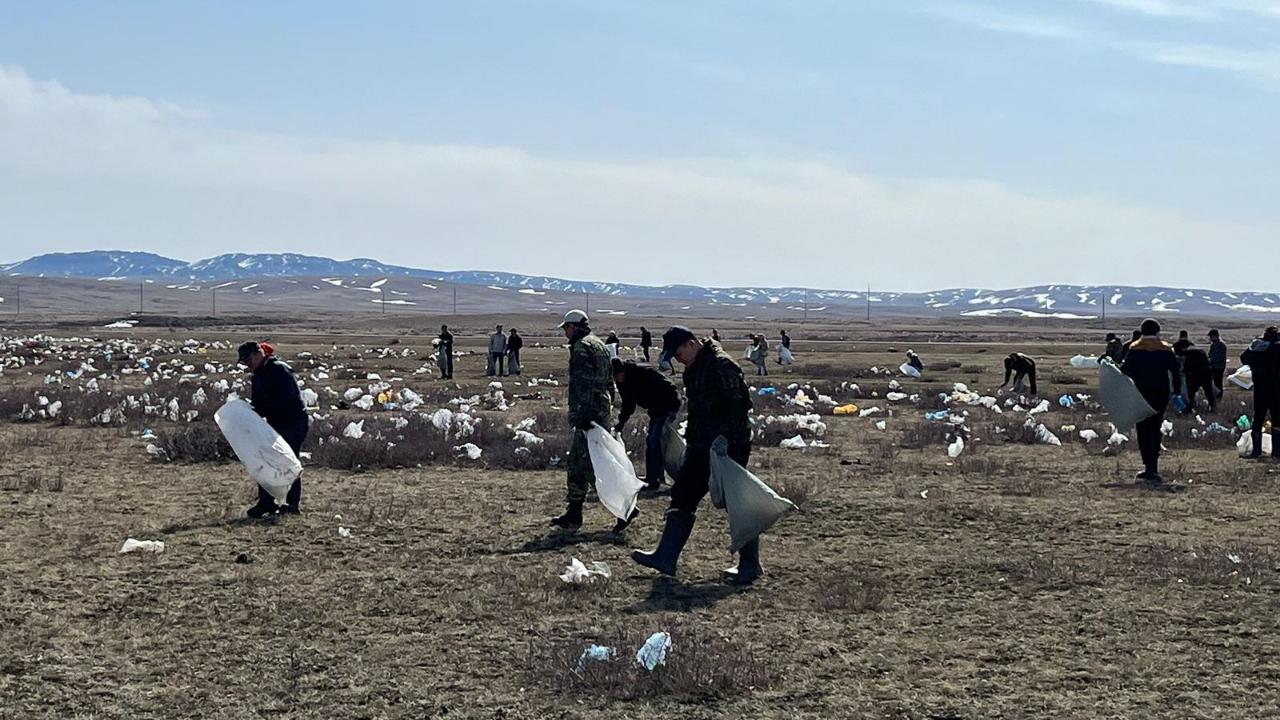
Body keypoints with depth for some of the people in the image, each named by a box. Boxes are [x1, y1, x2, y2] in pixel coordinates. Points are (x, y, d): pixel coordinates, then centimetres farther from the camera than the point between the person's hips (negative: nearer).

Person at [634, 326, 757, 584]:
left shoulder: (722, 365, -17)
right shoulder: (694, 369, 13)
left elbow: (740, 405, -22)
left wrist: (725, 438, -25)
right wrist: (691, 439, 21)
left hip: (728, 447, -10)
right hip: (701, 447, 10)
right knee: (682, 496, 10)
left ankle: (750, 566, 6)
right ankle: (665, 558, 14)